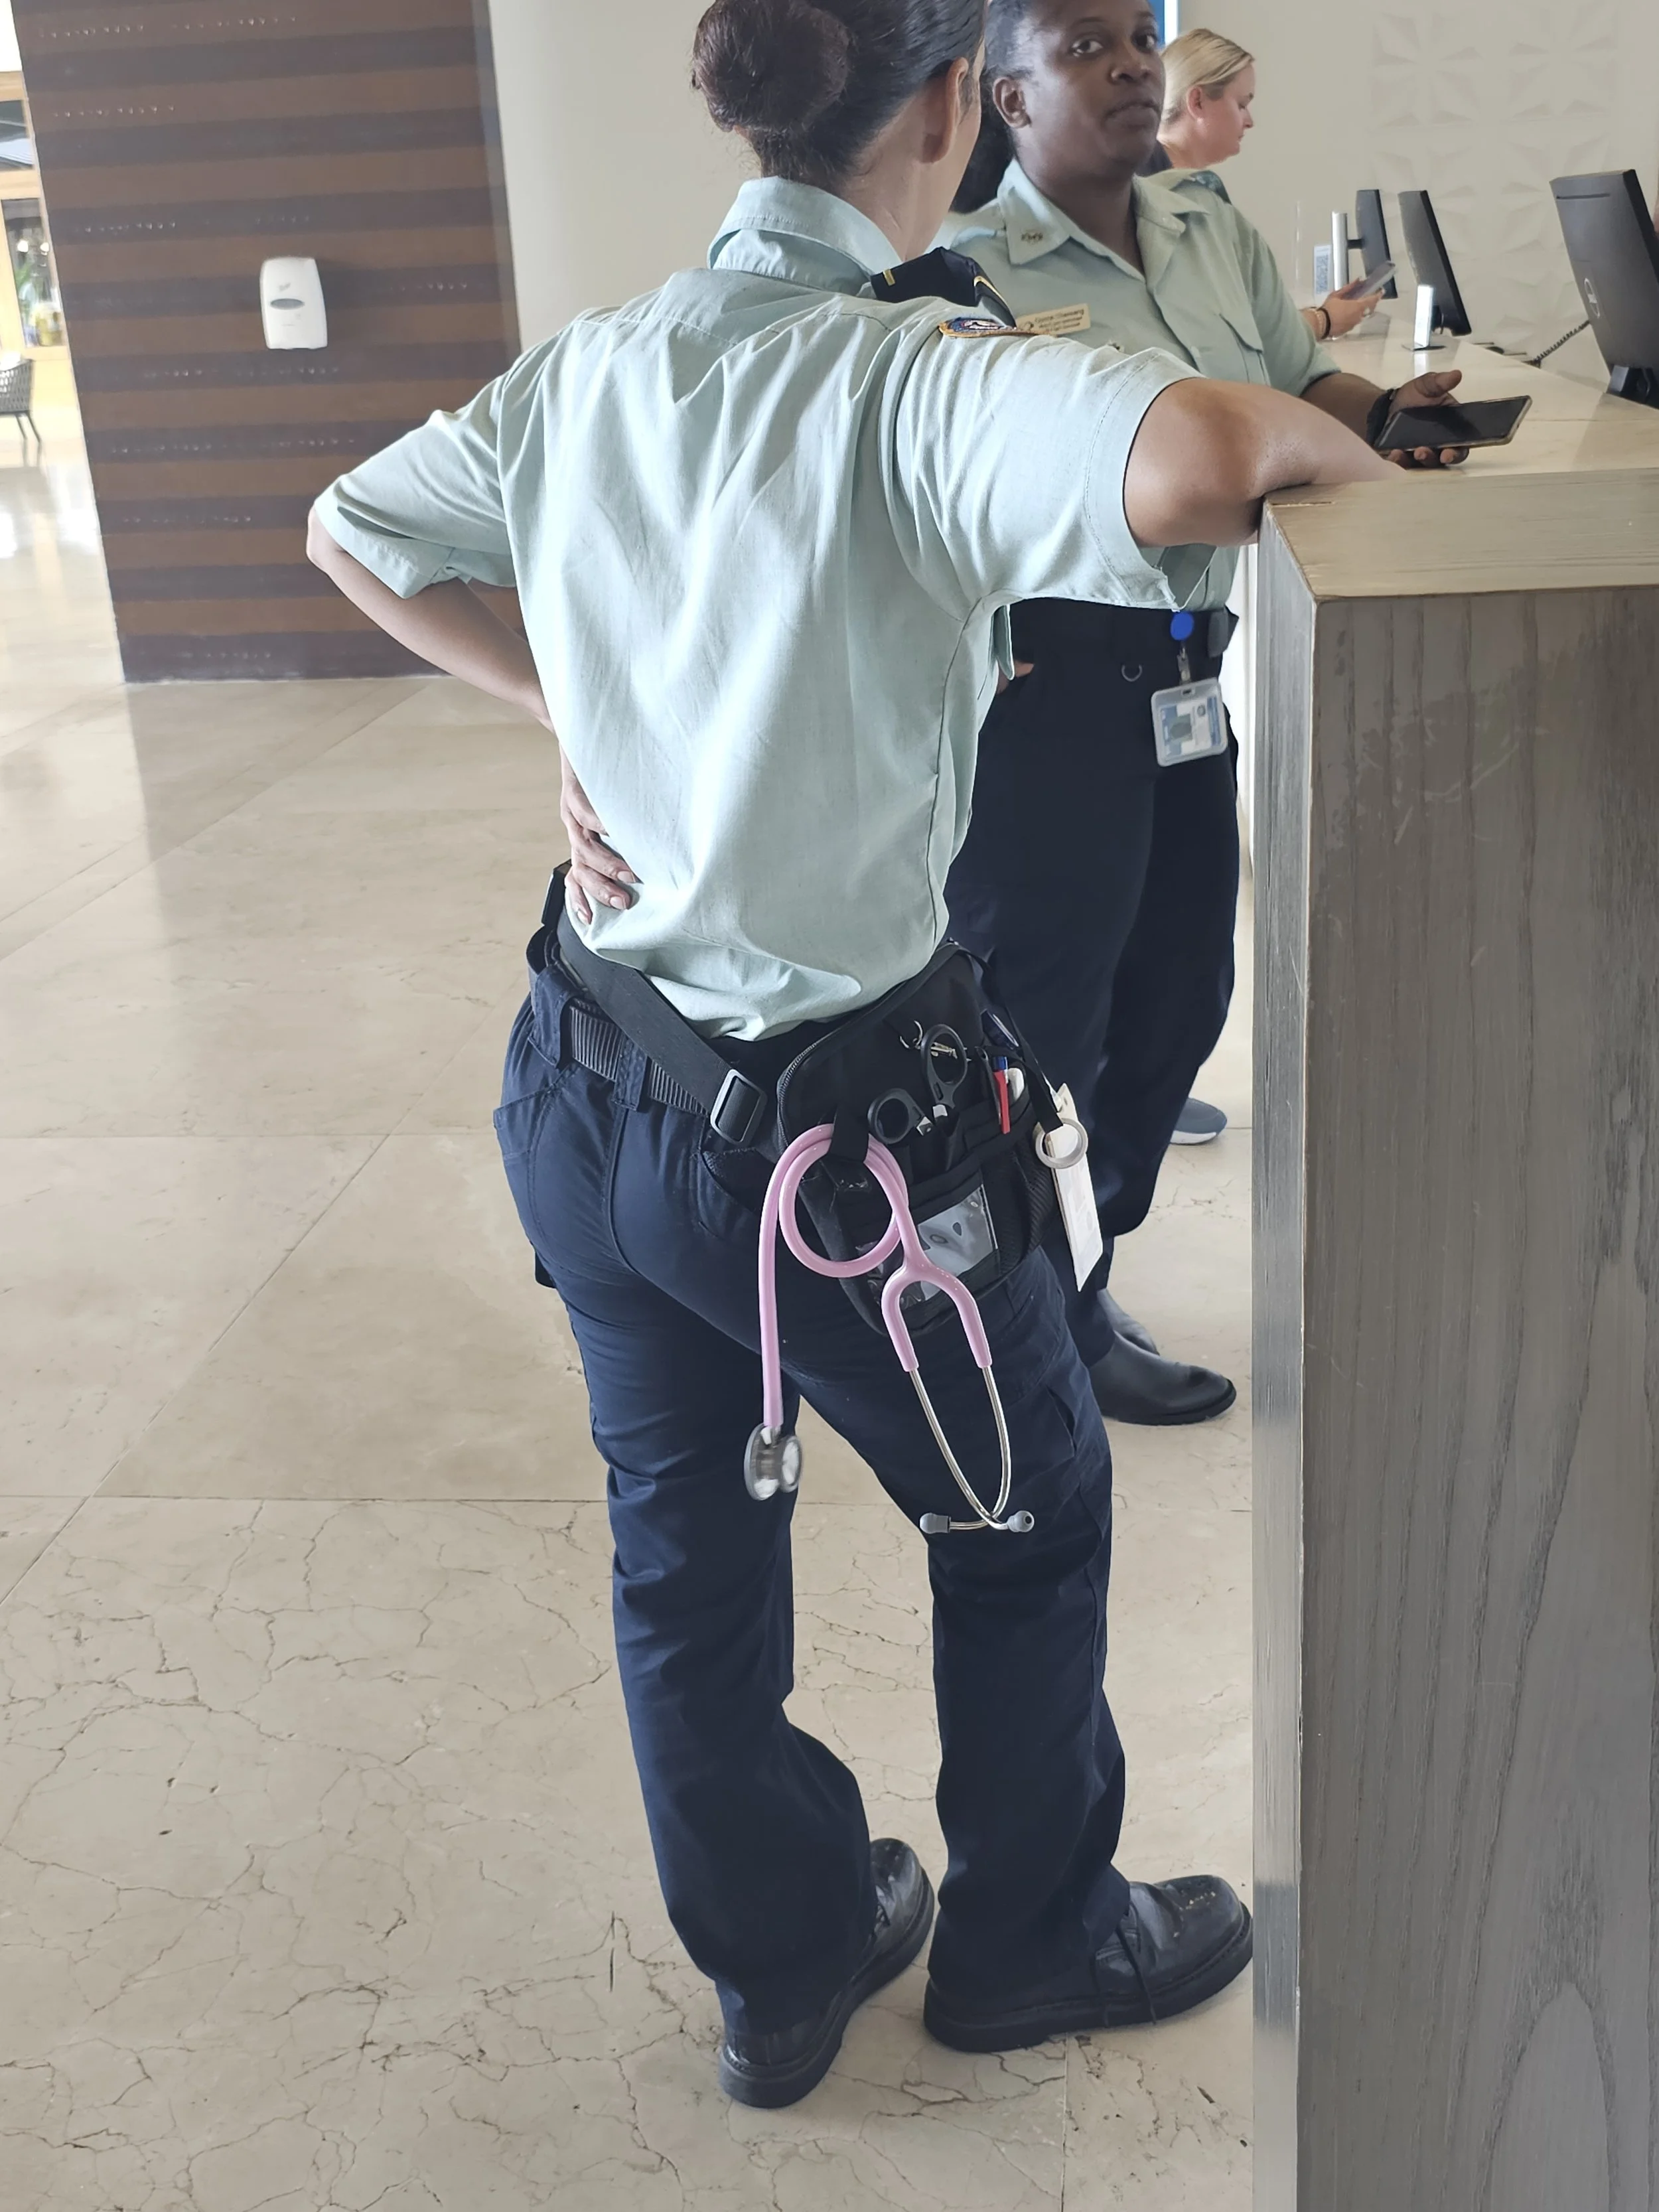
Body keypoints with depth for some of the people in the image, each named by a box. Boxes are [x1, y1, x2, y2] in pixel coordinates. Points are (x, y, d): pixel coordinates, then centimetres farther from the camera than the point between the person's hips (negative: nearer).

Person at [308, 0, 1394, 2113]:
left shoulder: (586, 371, 1)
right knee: (1027, 1511, 21)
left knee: (682, 1540, 23)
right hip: (818, 1121, -7)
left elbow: (349, 536, 16)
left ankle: (778, 1958, 46)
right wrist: (1321, 438, -19)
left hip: (581, 1093, 7)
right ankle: (1031, 1936, 42)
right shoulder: (909, 379, -21)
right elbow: (1185, 467, -42)